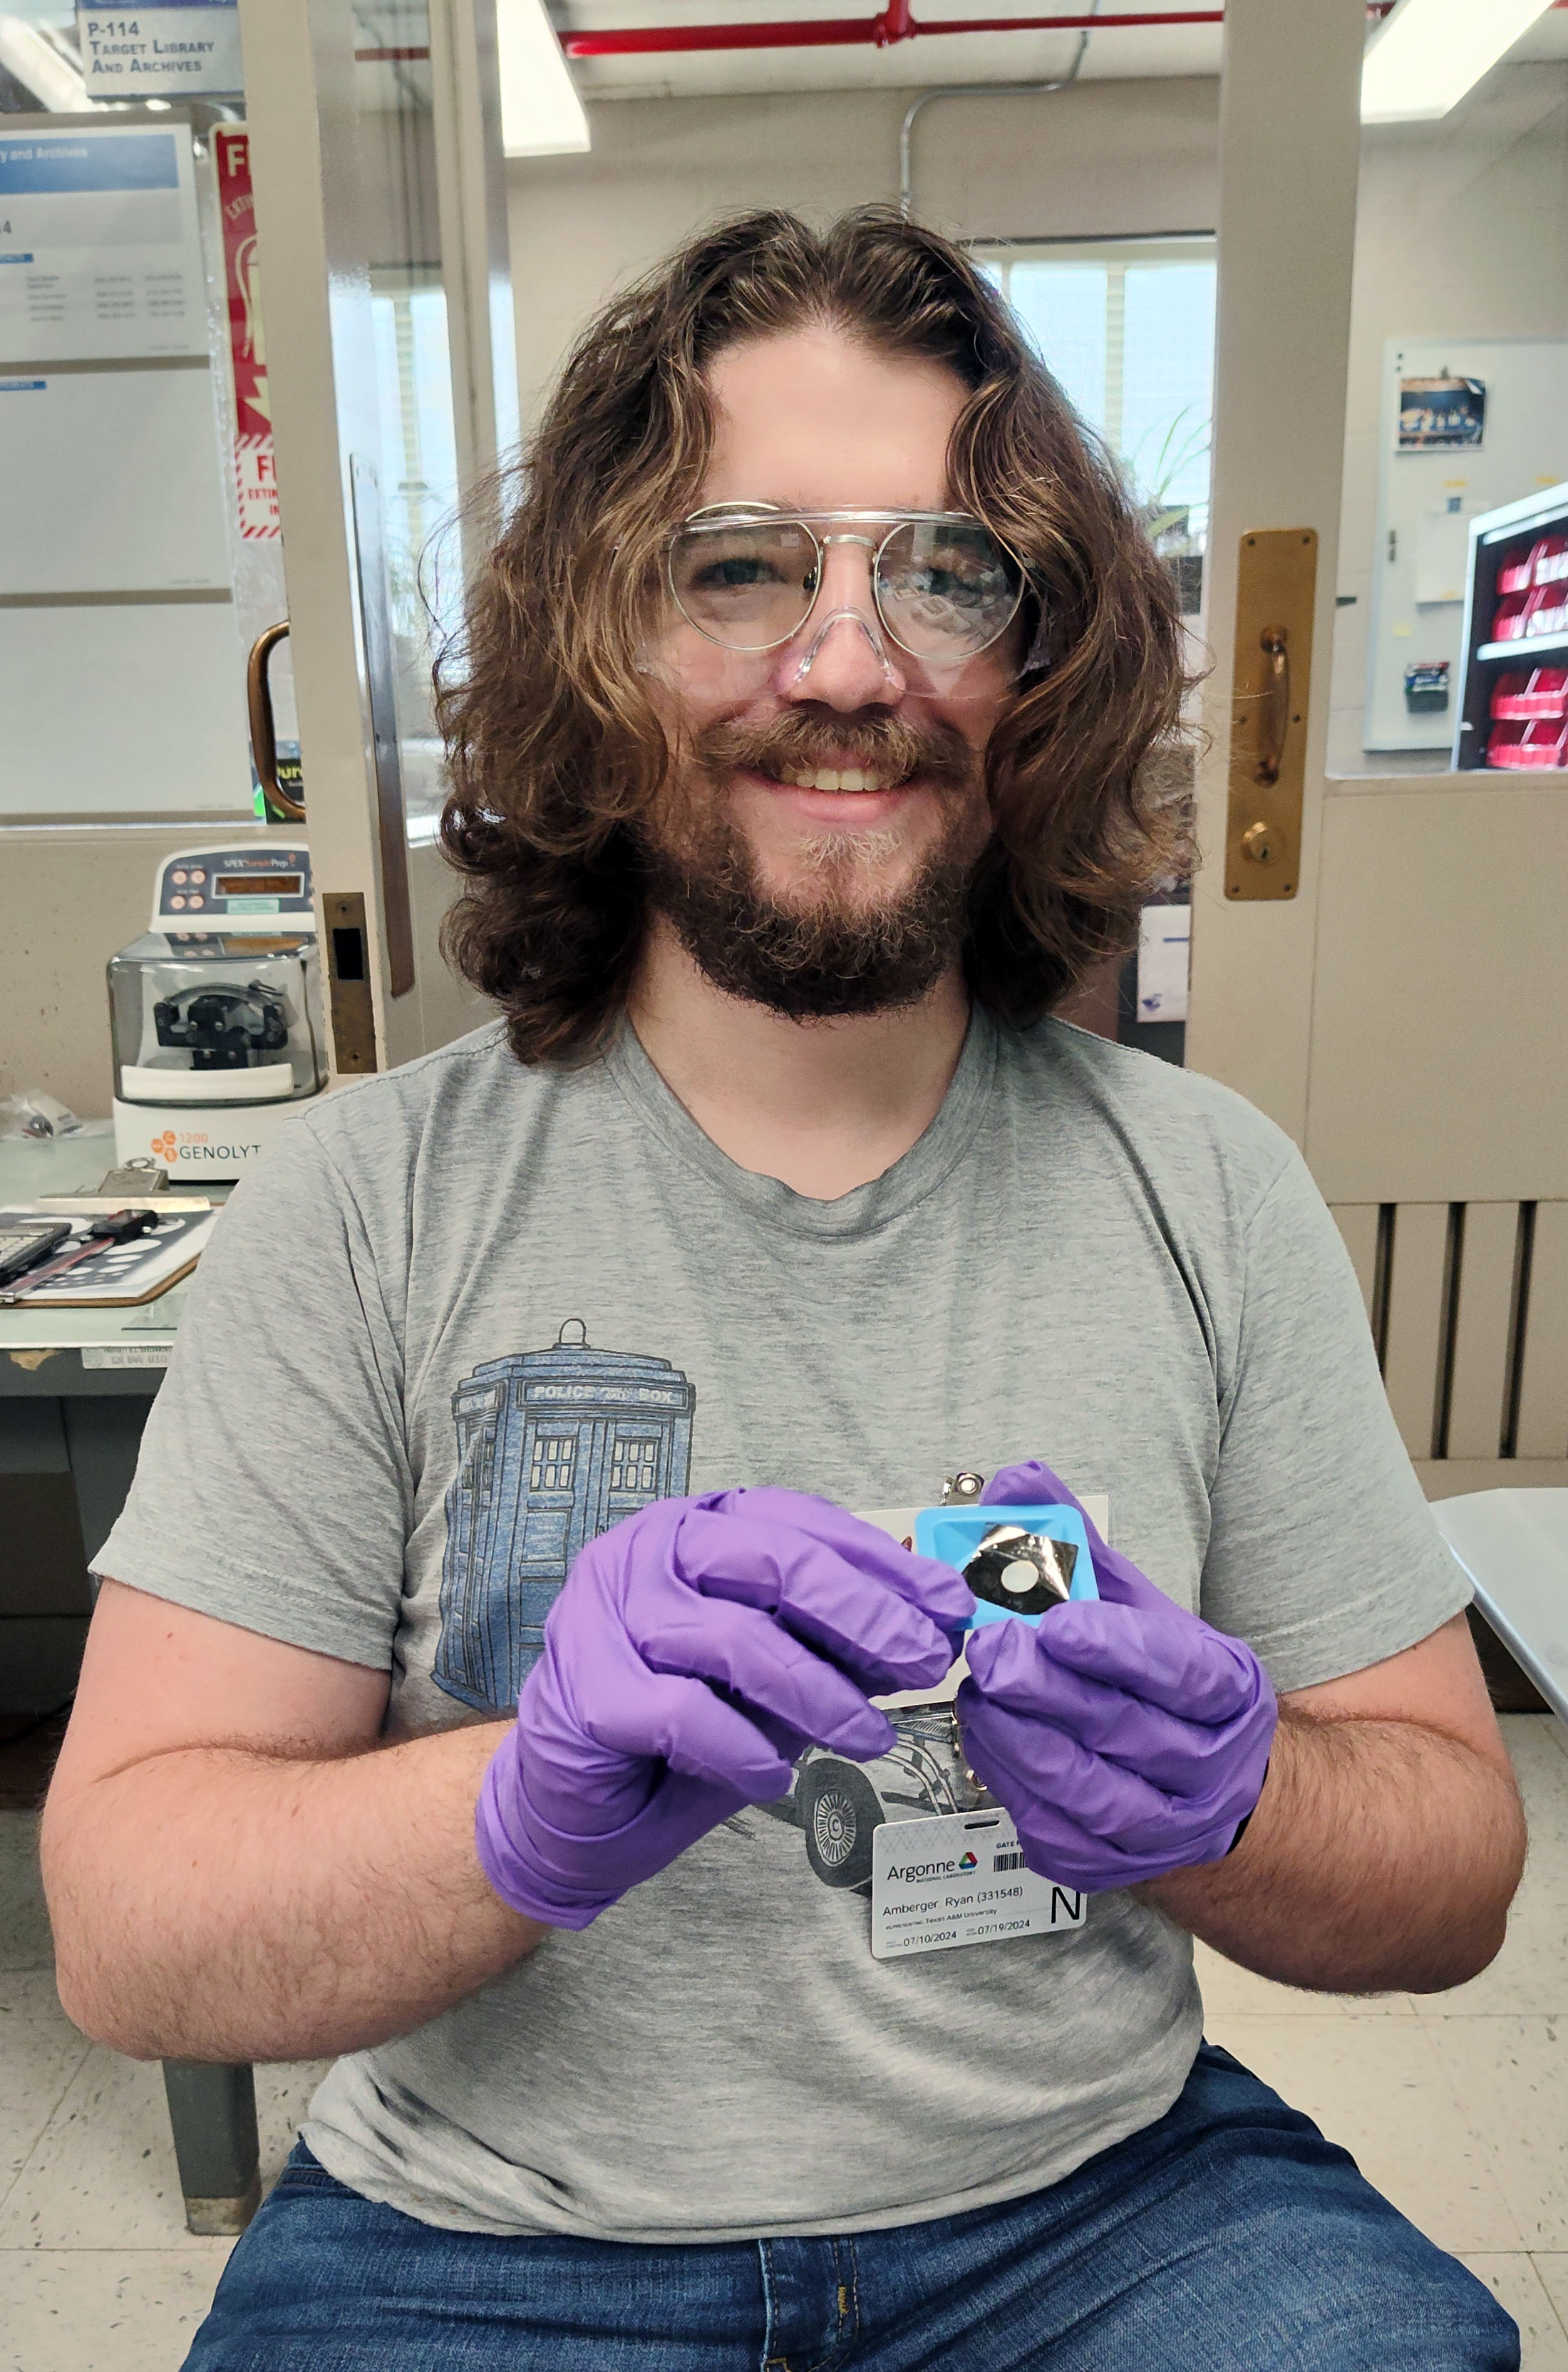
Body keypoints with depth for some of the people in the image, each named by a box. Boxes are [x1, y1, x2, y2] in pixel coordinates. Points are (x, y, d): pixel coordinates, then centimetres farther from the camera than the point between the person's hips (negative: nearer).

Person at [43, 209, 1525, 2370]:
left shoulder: (1205, 1193, -3)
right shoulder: (373, 1204, -8)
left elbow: (1456, 1861, 1)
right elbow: (122, 1928, -9)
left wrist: (1215, 1804, -19)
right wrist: (536, 1804, -27)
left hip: (1099, 2196, 2)